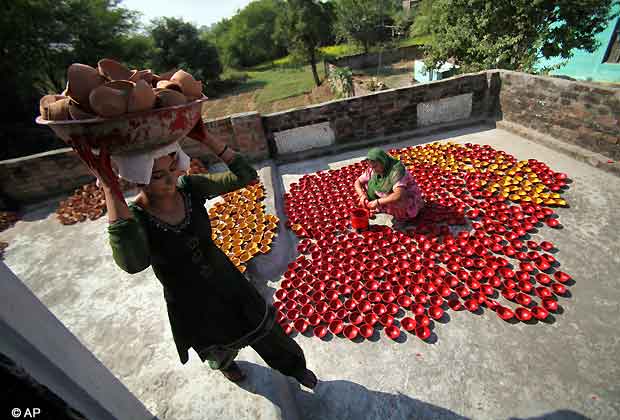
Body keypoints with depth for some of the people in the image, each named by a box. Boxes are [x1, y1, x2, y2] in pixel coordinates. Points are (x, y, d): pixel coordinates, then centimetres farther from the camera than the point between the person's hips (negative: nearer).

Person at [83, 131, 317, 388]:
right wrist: (110, 189, -45)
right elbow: (132, 263, -48)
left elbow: (245, 175, -22)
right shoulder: (130, 218, -26)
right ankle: (225, 365, 71)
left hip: (227, 282, 2)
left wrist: (203, 136, -29)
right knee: (221, 354, 31)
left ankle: (295, 368, 54)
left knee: (270, 335, 21)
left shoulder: (189, 187, -17)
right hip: (192, 307, -2)